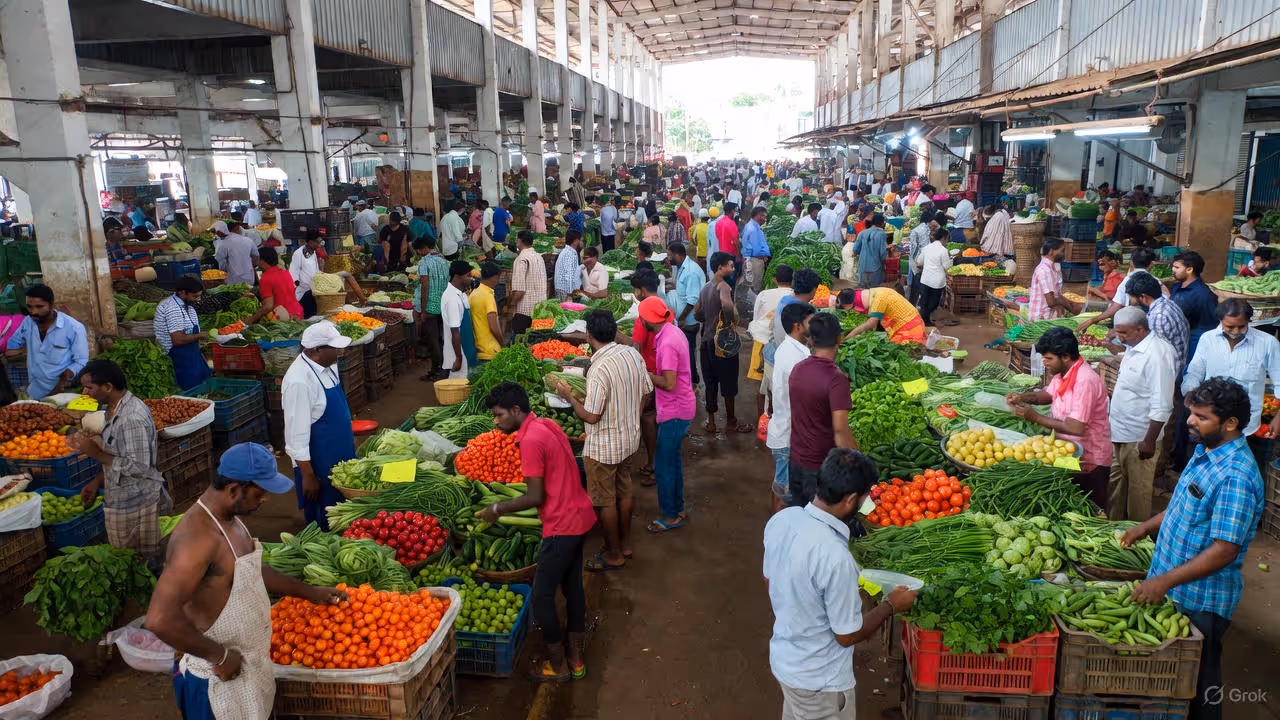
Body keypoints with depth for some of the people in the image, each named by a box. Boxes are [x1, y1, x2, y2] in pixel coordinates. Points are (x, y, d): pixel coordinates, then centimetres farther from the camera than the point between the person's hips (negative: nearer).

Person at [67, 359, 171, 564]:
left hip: (133, 505, -9)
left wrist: (95, 452, -20)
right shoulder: (117, 408, 5)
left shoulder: (132, 418, -26)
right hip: (124, 500, 9)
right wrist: (98, 481, 8)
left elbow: (138, 467, -26)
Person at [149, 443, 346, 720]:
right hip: (218, 681, -9)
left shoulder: (230, 520, 3)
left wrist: (310, 592, 20)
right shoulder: (198, 537, -28)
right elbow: (160, 619, -35)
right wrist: (218, 655, -25)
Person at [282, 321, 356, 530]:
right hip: (318, 464, -8)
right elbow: (297, 435, -23)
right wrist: (308, 476, -20)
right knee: (324, 523, 6)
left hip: (340, 456, 8)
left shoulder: (328, 365, 1)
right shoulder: (299, 381, -26)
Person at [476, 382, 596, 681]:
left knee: (541, 597, 4)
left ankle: (558, 665, 18)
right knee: (572, 586, 19)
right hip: (579, 516, 10)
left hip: (562, 526, -10)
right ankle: (575, 657, 31)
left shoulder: (530, 440, -21)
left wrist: (497, 509, -8)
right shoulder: (546, 425, 7)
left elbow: (535, 497, -21)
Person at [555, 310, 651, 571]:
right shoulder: (633, 354, -6)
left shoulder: (599, 369, -29)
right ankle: (625, 544, 39)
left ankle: (614, 555, 25)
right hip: (630, 438, 8)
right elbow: (645, 393, 5)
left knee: (605, 501, 10)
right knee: (624, 492, 22)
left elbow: (591, 416, -25)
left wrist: (569, 396, -9)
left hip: (603, 447, -8)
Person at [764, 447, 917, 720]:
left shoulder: (781, 519, -13)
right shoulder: (835, 558, -36)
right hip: (818, 679, -7)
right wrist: (890, 606, -7)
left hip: (783, 657, 7)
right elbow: (848, 635, -22)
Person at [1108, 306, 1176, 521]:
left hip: (1138, 439, -9)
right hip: (1119, 433, 9)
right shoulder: (1134, 347, 5)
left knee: (1138, 491, 6)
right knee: (1115, 486, 20)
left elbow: (1161, 406, -24)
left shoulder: (1157, 354, -24)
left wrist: (1149, 441, -21)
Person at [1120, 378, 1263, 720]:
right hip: (1174, 587, 9)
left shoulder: (1235, 476, -27)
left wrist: (1165, 581, -28)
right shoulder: (1206, 451, 2)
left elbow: (1224, 550, -28)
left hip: (1201, 599, -9)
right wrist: (1148, 527, 7)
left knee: (1199, 678, 10)